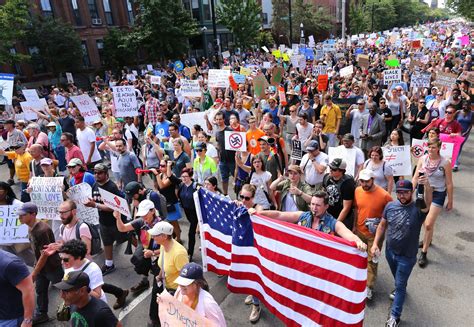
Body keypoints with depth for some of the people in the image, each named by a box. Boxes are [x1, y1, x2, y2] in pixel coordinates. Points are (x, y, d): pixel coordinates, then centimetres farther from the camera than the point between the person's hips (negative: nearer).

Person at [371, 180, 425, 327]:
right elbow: (382, 225, 1)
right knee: (397, 279, 30)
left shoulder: (417, 209, -22)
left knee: (400, 285, 9)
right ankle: (400, 289, 60)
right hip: (390, 251, 4)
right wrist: (375, 243, -4)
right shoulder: (390, 206, -9)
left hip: (407, 257, -4)